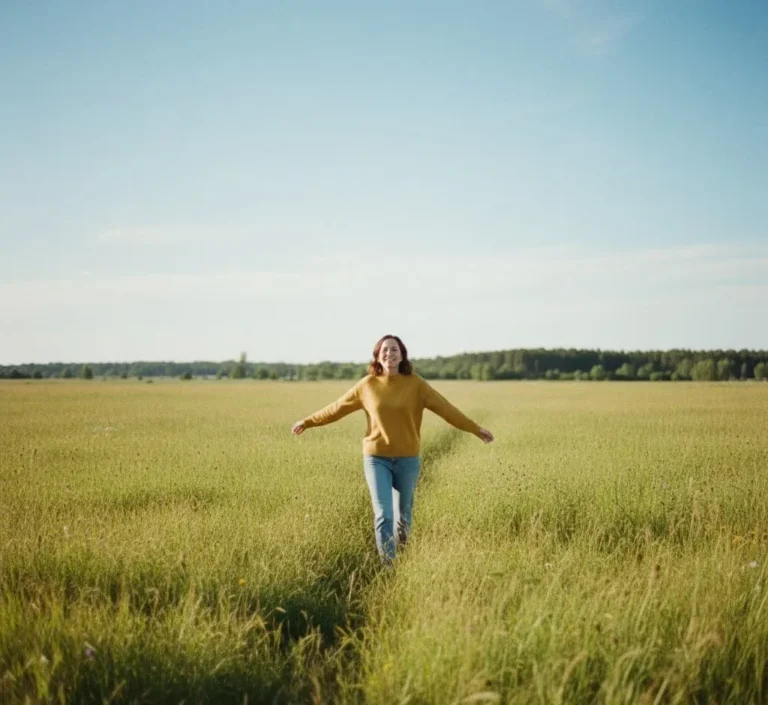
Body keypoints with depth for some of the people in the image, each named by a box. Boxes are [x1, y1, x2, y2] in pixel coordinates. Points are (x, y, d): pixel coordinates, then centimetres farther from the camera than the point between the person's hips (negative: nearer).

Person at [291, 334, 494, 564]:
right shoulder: (367, 385, -2)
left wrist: (475, 429, -4)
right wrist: (308, 421, 14)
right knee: (383, 515, -8)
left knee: (404, 511, 13)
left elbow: (446, 408, -3)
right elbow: (337, 407, 8)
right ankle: (388, 565, -1)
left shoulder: (416, 384, -5)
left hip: (407, 459, 1)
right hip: (376, 459, 0)